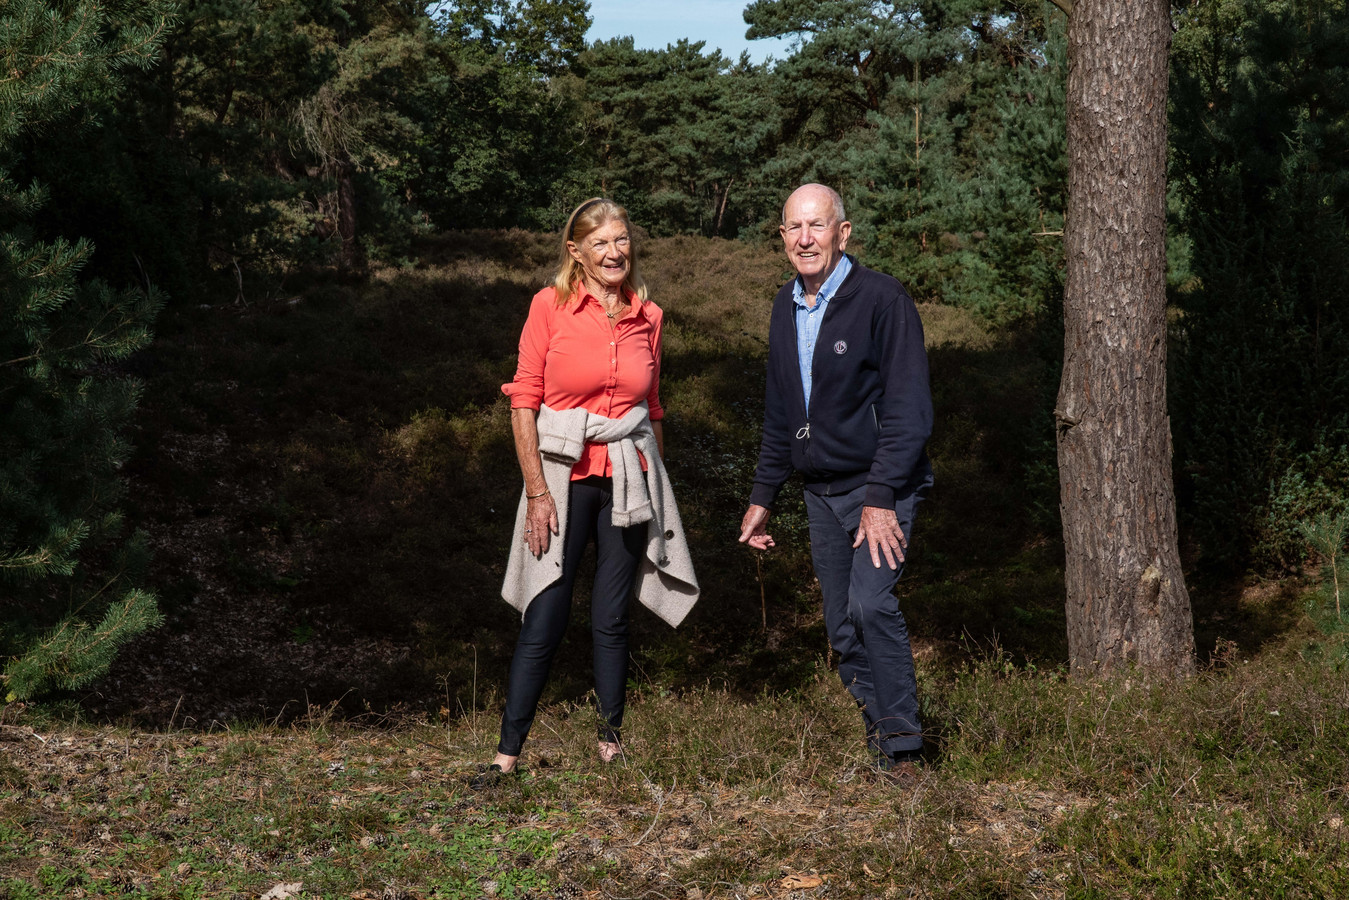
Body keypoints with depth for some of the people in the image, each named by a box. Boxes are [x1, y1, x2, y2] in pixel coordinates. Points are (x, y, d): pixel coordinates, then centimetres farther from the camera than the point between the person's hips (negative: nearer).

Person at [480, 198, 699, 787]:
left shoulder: (647, 317, 6)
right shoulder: (550, 306, -5)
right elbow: (524, 400, -5)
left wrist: (655, 491, 16)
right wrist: (536, 489, -10)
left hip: (630, 479, 3)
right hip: (564, 477, -3)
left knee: (611, 618, 7)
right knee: (544, 621, -4)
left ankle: (610, 741, 21)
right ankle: (507, 755, 3)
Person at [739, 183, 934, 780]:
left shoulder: (883, 300, -13)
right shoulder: (785, 306, 10)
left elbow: (908, 411, -16)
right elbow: (779, 412, 19)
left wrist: (881, 498, -22)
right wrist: (763, 495, 17)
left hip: (880, 487, -7)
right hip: (821, 493, 7)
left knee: (870, 604, -22)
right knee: (843, 630, 6)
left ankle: (902, 746, -12)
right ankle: (879, 739, 18)